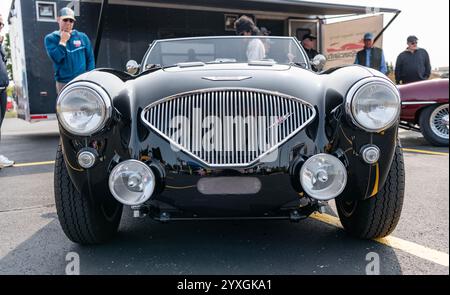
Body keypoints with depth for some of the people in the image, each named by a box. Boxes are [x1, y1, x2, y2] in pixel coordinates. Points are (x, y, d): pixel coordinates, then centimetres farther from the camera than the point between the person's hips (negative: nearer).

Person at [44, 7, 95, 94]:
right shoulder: (50, 38, 2)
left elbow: (90, 59, 6)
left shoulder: (82, 37, 5)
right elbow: (56, 58, -13)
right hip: (63, 83, -1)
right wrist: (63, 41, -11)